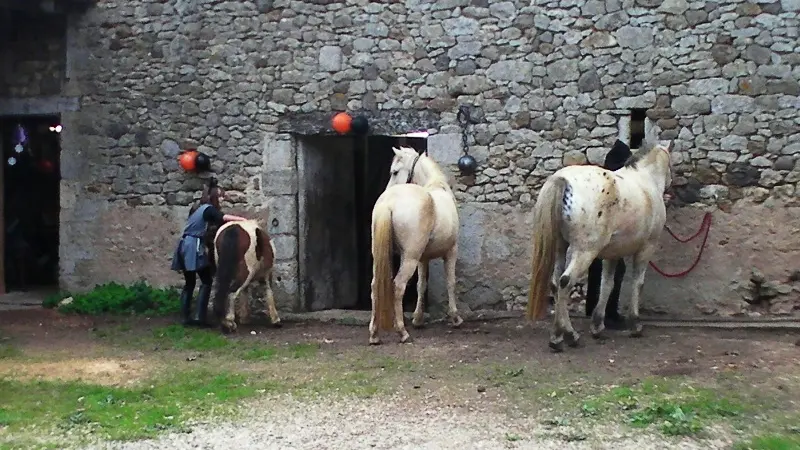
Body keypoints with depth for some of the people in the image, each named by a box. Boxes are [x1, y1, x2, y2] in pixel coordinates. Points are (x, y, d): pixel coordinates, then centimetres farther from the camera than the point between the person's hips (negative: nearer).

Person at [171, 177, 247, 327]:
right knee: (206, 281, -5)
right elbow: (223, 218, -24)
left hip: (185, 246, 9)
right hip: (193, 247, -9)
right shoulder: (208, 209, -7)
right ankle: (199, 317, -11)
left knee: (190, 282, 13)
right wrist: (243, 219, -25)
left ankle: (185, 318, 11)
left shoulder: (199, 209, 20)